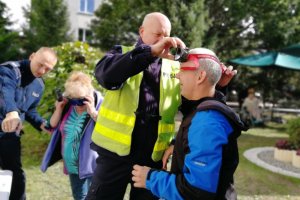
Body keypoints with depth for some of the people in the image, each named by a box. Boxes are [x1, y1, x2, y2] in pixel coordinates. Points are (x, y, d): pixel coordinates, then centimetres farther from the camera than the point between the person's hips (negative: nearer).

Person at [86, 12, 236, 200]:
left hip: (153, 156, 3)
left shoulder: (175, 67, 8)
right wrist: (151, 51, -29)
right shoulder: (122, 54, 2)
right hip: (115, 152, -2)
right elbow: (106, 75, -21)